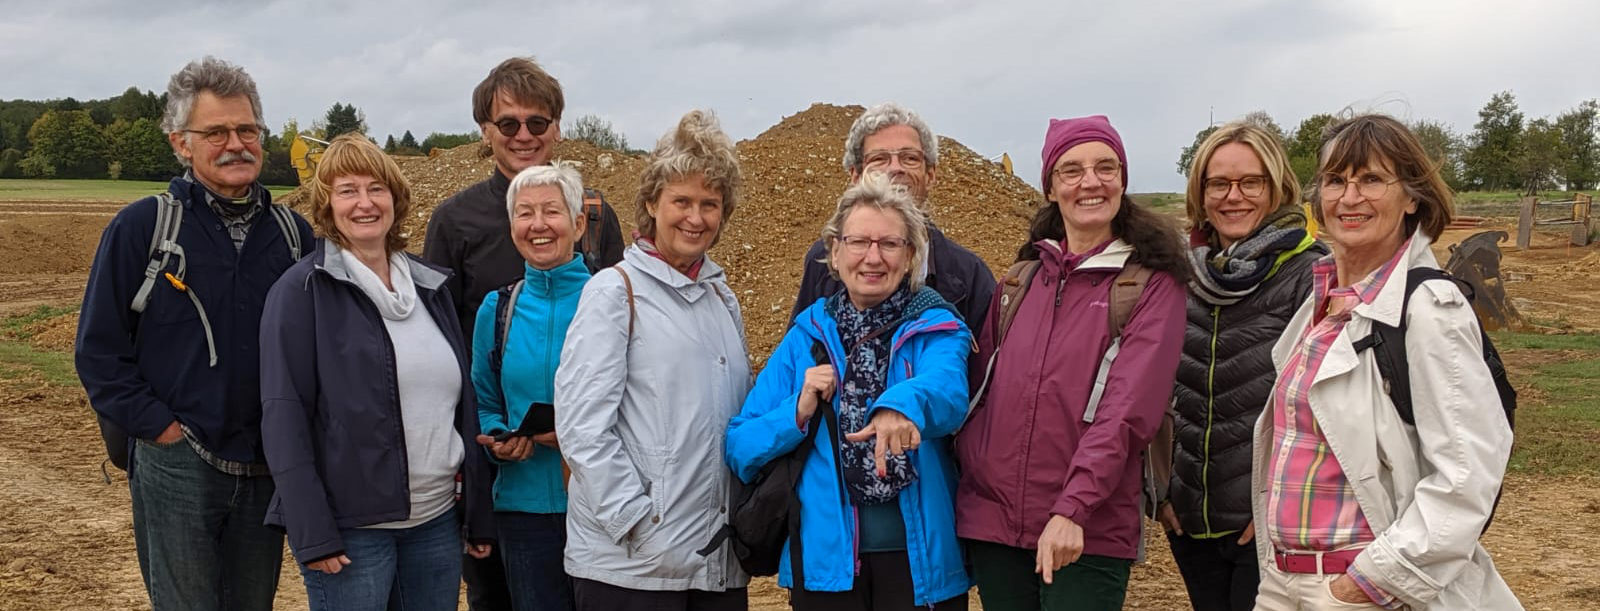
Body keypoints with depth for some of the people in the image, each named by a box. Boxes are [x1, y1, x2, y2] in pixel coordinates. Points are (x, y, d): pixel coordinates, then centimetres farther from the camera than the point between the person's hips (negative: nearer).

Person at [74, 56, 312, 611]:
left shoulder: (294, 233, 4)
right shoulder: (139, 228, -6)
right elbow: (98, 350, -4)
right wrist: (160, 427, -11)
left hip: (268, 470, 4)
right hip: (176, 466, -3)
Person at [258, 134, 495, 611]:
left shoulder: (429, 285, 10)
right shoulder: (302, 291, -6)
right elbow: (284, 415, -10)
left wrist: (480, 512, 10)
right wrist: (311, 531, -16)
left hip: (437, 520, 5)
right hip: (349, 526, -5)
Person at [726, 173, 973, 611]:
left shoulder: (937, 330, -2)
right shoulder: (806, 337, 4)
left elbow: (947, 388, -26)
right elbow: (740, 451, 3)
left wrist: (904, 405, -47)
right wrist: (799, 412, -15)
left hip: (920, 560, -2)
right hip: (825, 558, 2)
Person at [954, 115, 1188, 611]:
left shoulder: (1153, 284, -2)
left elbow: (1128, 410, -13)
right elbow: (980, 386, 13)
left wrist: (1073, 509, -22)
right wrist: (969, 472, 0)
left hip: (1087, 533, -4)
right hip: (991, 517, 4)